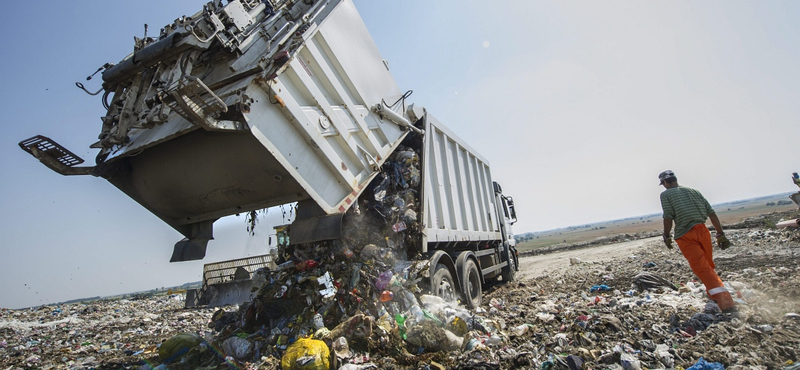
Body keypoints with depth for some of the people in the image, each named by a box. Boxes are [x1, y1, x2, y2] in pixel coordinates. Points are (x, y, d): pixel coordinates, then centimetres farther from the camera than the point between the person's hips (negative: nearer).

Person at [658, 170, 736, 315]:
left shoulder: (665, 194, 2)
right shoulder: (693, 191, 17)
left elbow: (668, 217, -9)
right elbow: (711, 213, 11)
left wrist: (666, 236, 1)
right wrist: (721, 234, 13)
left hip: (685, 235, -6)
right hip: (703, 231, 6)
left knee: (703, 269, -8)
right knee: (709, 266, 22)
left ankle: (727, 305, -16)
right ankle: (718, 297, 34)